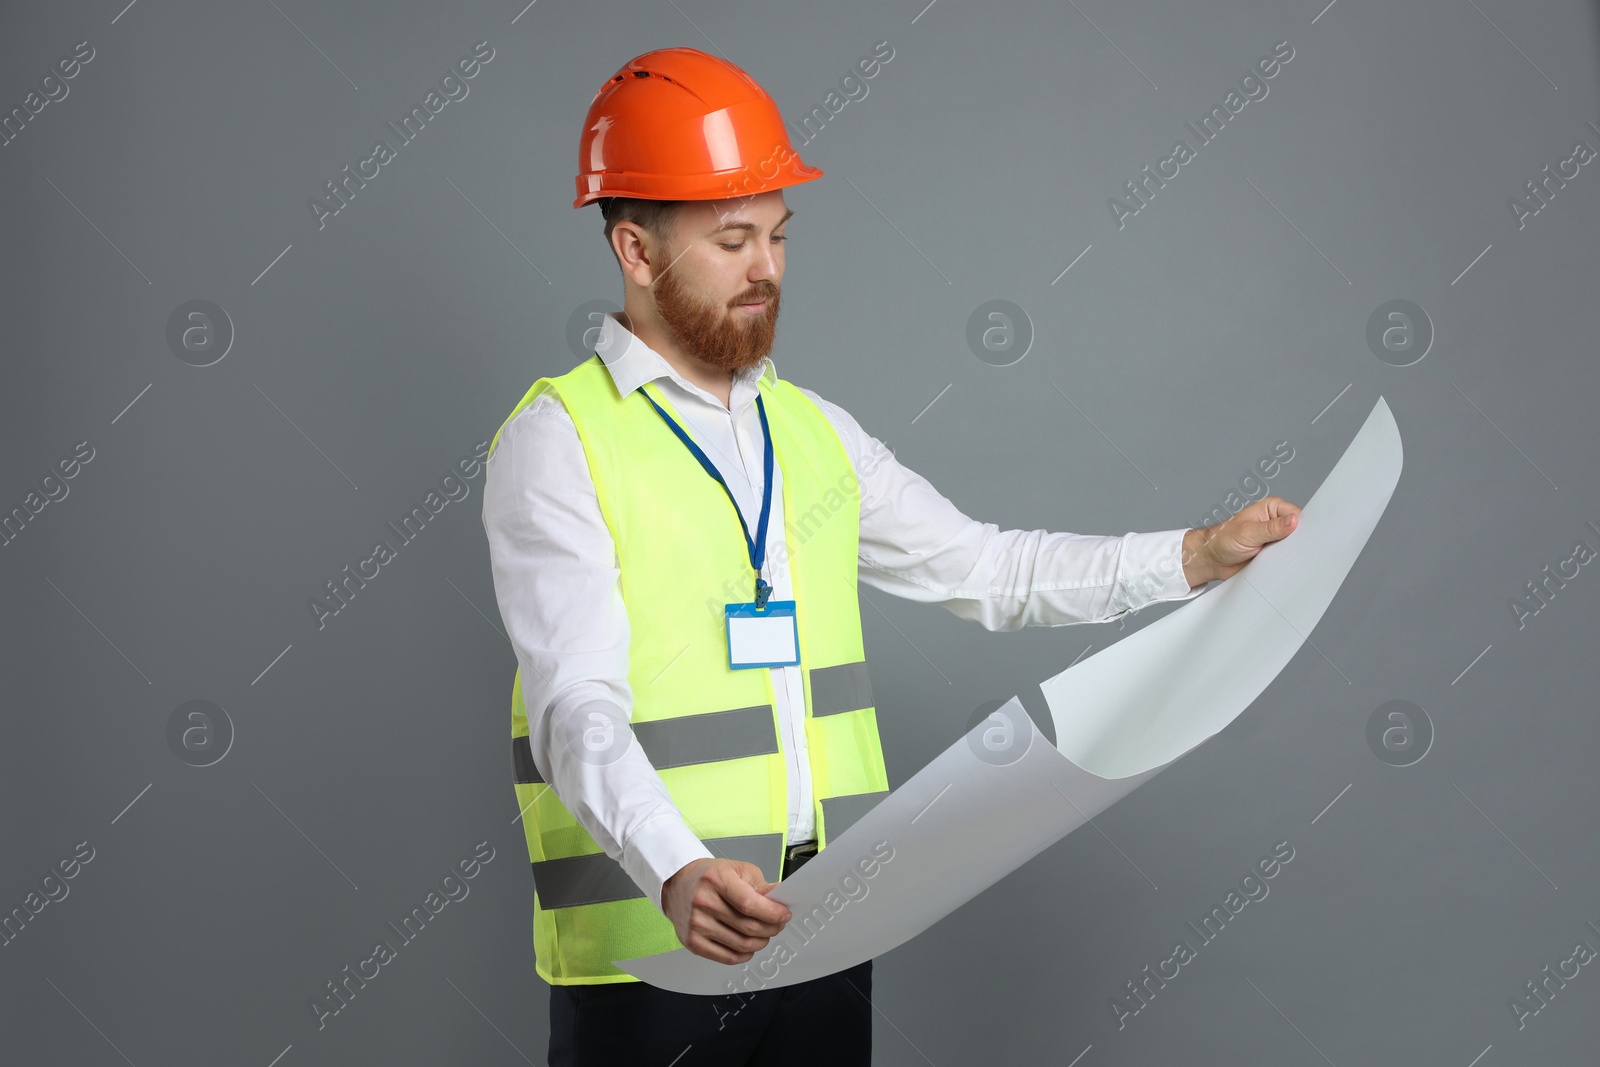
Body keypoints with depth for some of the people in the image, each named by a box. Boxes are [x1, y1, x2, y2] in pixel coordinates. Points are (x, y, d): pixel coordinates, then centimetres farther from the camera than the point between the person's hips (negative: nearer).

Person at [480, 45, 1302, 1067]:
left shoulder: (811, 429, 13)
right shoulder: (557, 441, -8)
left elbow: (982, 568, 17)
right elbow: (579, 706, -19)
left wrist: (1199, 555, 8)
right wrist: (676, 876, -35)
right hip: (648, 947, -5)